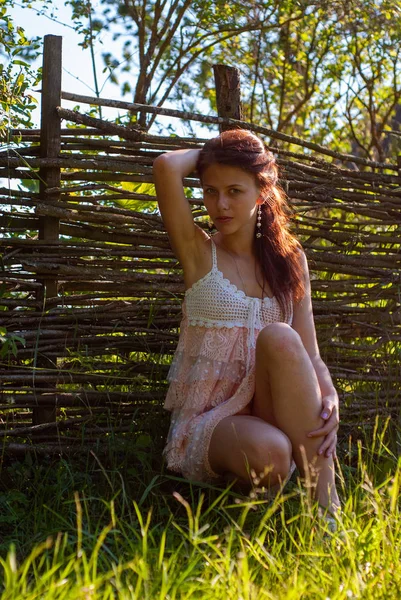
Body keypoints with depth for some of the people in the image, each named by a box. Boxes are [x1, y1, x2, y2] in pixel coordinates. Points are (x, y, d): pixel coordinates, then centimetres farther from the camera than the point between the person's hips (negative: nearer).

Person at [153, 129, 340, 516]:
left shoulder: (289, 259, 11)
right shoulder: (198, 252, 2)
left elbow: (309, 354, 5)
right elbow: (166, 167, -14)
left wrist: (328, 398, -15)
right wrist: (208, 155, 7)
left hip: (270, 416, 3)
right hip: (204, 424, -3)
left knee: (279, 338, -30)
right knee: (267, 451, -39)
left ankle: (327, 503, -29)